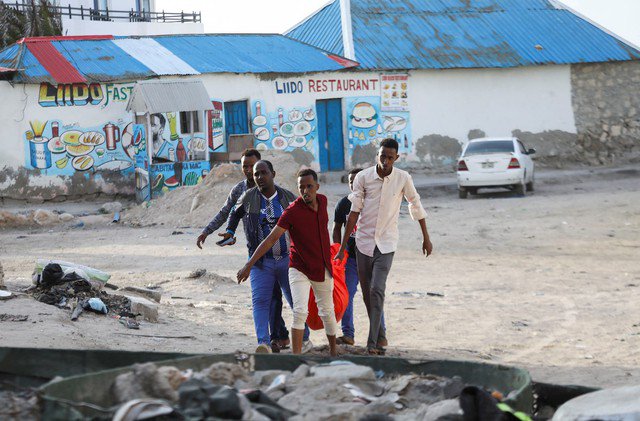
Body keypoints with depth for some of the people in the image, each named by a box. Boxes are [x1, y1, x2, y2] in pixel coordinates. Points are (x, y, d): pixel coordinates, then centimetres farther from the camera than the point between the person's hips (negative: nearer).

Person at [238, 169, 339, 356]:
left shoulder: (322, 201, -2)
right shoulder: (293, 211, -19)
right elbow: (271, 239, -20)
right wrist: (249, 265, -25)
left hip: (323, 269, 5)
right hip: (300, 269, -5)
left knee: (327, 312, 16)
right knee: (300, 312, -18)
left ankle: (333, 351, 33)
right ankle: (296, 356, -19)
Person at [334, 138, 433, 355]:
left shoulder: (403, 178, -5)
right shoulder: (363, 177, -6)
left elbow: (416, 206, 9)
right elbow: (354, 213, -3)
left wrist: (426, 238, 15)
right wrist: (342, 247, -4)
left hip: (386, 244, -2)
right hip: (364, 241, 2)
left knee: (377, 290, -16)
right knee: (367, 294, 7)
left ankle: (374, 342, -17)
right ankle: (379, 335, 23)